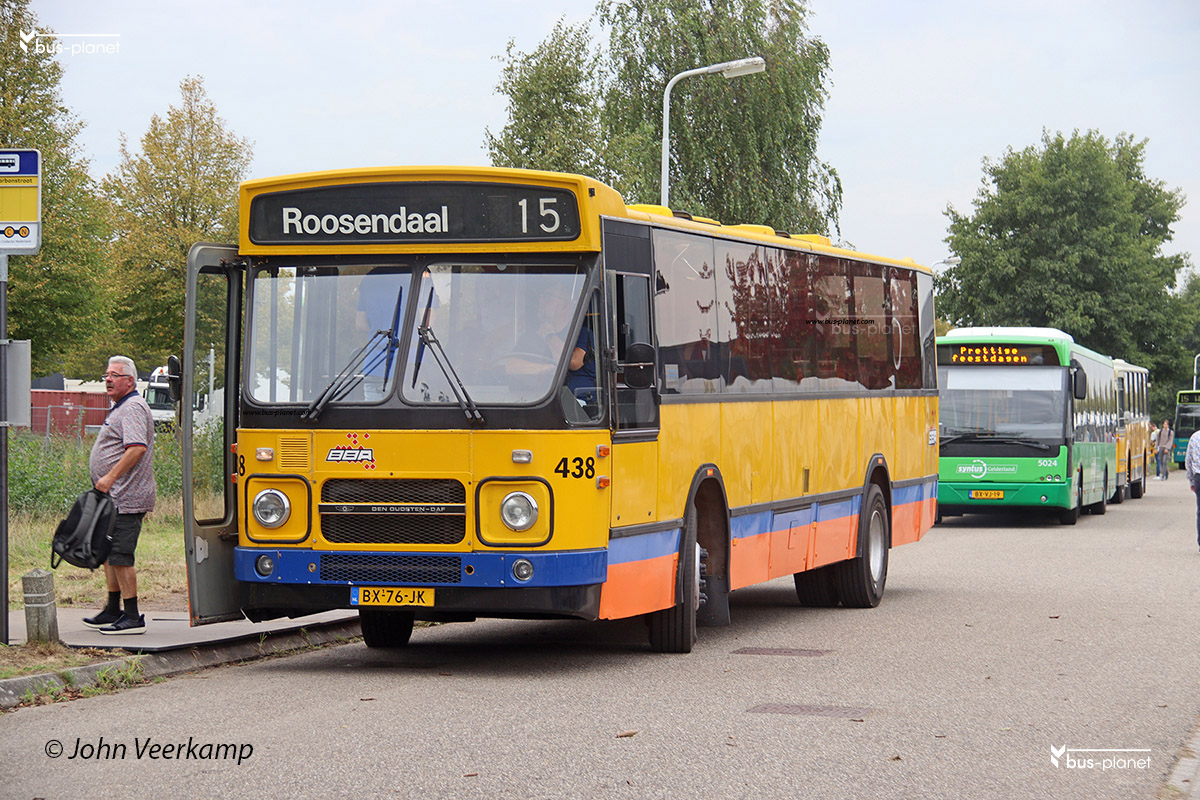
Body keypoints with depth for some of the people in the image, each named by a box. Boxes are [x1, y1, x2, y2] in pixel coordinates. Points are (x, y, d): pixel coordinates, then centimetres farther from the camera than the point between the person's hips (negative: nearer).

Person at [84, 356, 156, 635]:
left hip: (125, 498, -11)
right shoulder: (120, 407, 20)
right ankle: (113, 610, 25)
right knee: (109, 553, 16)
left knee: (119, 556, -11)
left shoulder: (133, 408, -14)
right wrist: (107, 481, 21)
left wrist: (110, 477, -25)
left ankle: (132, 617, -9)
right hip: (114, 497, 11)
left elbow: (137, 447, -26)